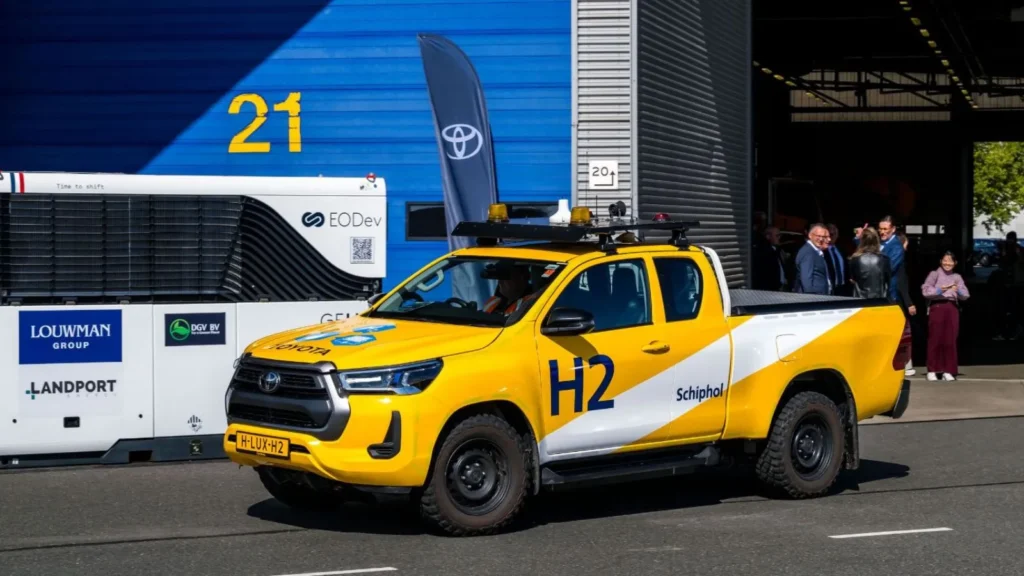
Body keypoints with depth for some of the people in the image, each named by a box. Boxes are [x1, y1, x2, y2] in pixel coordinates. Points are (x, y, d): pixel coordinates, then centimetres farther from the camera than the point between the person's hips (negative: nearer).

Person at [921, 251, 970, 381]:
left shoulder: (957, 277, 16)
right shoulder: (934, 274, 6)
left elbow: (966, 295, 9)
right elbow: (925, 291, -4)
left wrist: (958, 291, -11)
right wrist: (939, 290, -17)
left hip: (952, 308, 3)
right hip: (937, 307, -3)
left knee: (950, 340, 1)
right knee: (935, 339, -3)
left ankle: (948, 371, 6)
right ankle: (932, 370, 2)